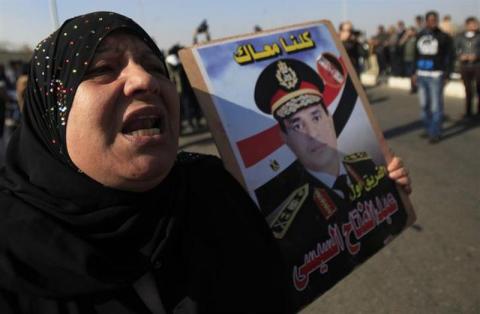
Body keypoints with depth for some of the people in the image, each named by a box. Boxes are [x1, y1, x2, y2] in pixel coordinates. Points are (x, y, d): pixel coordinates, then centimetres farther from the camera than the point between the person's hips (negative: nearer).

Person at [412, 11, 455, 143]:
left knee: (436, 105, -4)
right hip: (421, 75, 5)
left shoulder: (444, 37, -3)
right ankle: (428, 129, 25)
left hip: (436, 76, -5)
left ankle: (435, 133, 2)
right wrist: (415, 72, 13)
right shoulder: (419, 36, 11)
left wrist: (447, 75, -7)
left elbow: (450, 57, -3)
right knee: (424, 105, 11)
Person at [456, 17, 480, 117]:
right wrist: (460, 56, -13)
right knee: (468, 89, 9)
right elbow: (456, 49, 5)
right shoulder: (461, 37, 6)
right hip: (465, 66, 2)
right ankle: (468, 111, 17)